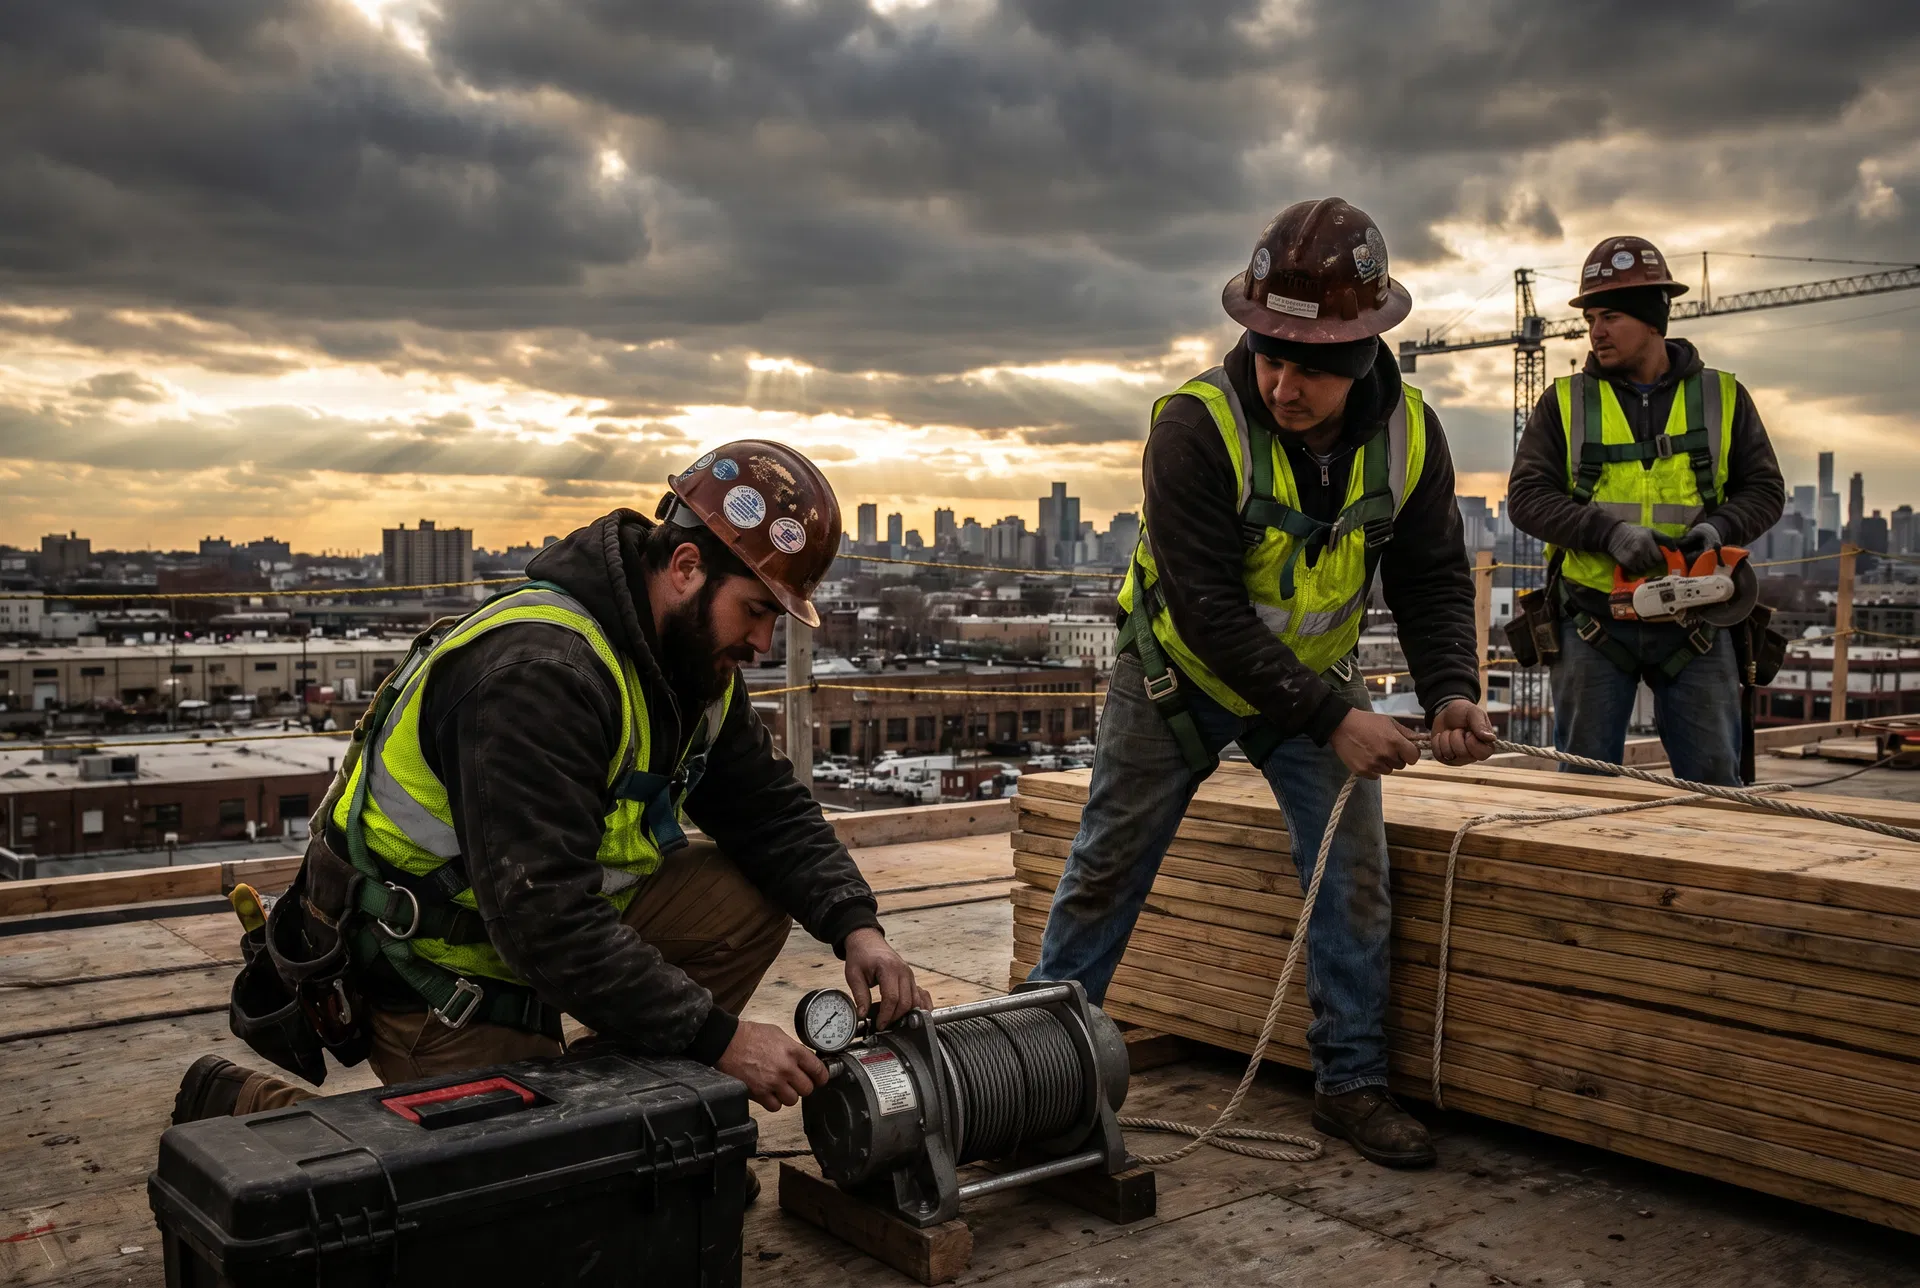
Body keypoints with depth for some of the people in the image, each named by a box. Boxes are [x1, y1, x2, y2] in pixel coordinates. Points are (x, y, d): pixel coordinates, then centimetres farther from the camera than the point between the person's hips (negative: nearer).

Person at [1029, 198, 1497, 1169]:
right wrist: (1332, 719, -33)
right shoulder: (1197, 425, -31)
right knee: (1109, 867, 5)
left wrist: (1450, 690, -23)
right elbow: (1207, 608, -31)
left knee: (1354, 869, -4)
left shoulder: (1408, 433, -16)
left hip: (1313, 673, 3)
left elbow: (1432, 579, -5)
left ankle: (1350, 1082, 11)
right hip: (1181, 670, -3)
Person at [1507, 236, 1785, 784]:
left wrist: (1719, 526, -14)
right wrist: (1609, 533, -21)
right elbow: (1527, 497, -6)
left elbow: (1765, 490, 8)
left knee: (1714, 783, 4)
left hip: (1693, 621, 1)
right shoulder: (1564, 402, 2)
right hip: (1594, 619, 0)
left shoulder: (1722, 397, 6)